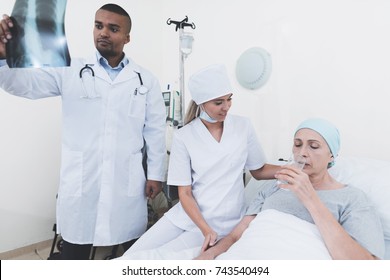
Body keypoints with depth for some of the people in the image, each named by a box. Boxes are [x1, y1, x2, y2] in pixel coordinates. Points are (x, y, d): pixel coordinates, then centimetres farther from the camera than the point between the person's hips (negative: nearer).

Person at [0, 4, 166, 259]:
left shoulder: (145, 80, 3)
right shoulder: (71, 71, 2)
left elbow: (155, 130, 4)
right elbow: (22, 83, -3)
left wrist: (156, 174, 2)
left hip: (127, 181, 0)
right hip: (79, 181, 1)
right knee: (75, 248, 16)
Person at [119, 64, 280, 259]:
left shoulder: (243, 126, -3)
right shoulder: (183, 136, -7)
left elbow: (259, 171, 8)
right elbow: (185, 193, -6)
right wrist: (205, 230, -20)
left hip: (221, 223, -1)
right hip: (186, 214, 1)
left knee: (161, 258, -16)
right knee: (130, 257, -6)